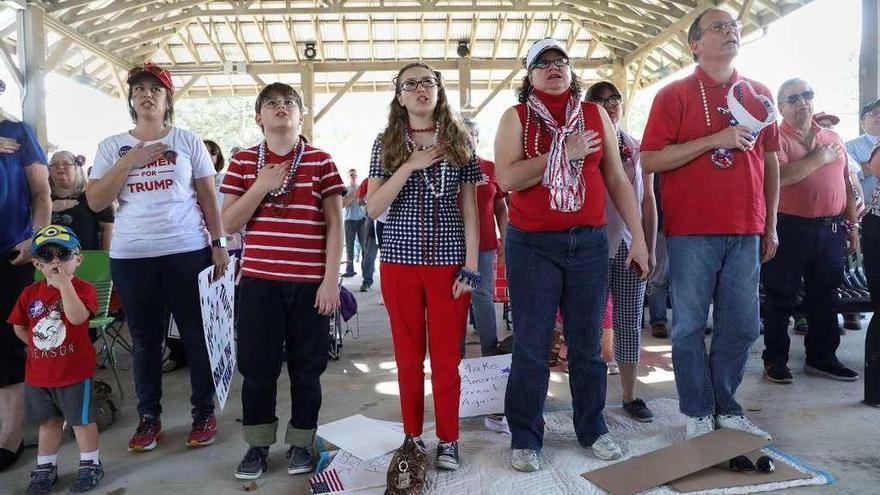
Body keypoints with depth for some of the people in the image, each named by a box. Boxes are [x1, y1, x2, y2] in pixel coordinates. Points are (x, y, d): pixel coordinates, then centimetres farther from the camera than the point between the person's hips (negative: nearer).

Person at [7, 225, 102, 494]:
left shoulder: (83, 288, -12)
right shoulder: (30, 293, 2)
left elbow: (77, 317, -31)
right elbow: (19, 327, 13)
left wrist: (64, 283, -33)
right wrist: (40, 345, 4)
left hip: (75, 371, -5)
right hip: (38, 373, 5)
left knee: (82, 419, 6)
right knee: (48, 421, 19)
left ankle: (90, 465, 22)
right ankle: (45, 467, 34)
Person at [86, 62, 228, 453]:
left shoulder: (188, 141, 5)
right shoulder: (113, 146, 9)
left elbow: (208, 197, 5)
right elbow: (95, 201, 1)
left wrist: (218, 244, -2)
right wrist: (129, 161, -8)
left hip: (187, 252, -2)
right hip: (130, 257, 2)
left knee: (197, 335, 4)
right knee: (144, 340, 10)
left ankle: (204, 413, 18)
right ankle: (149, 417, 24)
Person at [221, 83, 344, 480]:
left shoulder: (320, 161, 1)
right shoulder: (243, 161, 7)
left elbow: (335, 224, 0)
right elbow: (229, 223, 3)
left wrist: (331, 279, -7)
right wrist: (261, 187, -11)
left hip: (309, 281, -1)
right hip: (259, 280, 2)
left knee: (306, 366, 8)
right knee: (257, 365, 8)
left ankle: (301, 442, 25)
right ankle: (257, 443, 26)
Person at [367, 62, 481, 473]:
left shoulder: (458, 140, 5)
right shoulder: (386, 143, 6)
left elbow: (469, 209, 4)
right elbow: (372, 208, -3)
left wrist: (471, 265, -3)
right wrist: (409, 166, -13)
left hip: (448, 260, 0)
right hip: (400, 259, 1)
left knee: (447, 356, 5)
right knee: (408, 355, 9)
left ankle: (448, 439, 20)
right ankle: (412, 435, 24)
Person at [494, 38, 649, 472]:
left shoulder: (595, 115, 10)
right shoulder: (516, 118, 3)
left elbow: (617, 180, 11)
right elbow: (507, 179, -12)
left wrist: (638, 238, 7)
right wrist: (564, 153, -13)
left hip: (589, 242, 3)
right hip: (532, 245, -2)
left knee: (587, 342, 10)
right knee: (532, 345, 1)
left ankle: (592, 429, 25)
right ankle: (524, 438, 14)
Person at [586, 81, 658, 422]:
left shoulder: (638, 149, 10)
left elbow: (648, 203, 11)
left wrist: (650, 249, 6)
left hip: (631, 245, 3)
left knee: (630, 323, 7)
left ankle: (630, 395, 18)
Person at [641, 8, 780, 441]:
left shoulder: (759, 94, 14)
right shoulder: (675, 95, 0)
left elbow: (770, 162, 18)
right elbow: (650, 160, -9)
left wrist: (770, 225, 15)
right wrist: (716, 139, -16)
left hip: (746, 230, 5)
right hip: (692, 231, -4)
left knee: (742, 325, 8)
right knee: (691, 326, 2)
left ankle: (726, 409, 24)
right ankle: (698, 414, 15)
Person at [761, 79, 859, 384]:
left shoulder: (833, 139, 15)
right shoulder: (776, 138, -4)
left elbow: (846, 185, 18)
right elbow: (779, 177, -21)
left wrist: (852, 225, 15)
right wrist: (819, 159, -11)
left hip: (831, 230, 6)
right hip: (790, 229, -6)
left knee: (825, 298, 13)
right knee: (781, 298, 2)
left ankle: (822, 357, 26)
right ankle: (775, 360, 12)